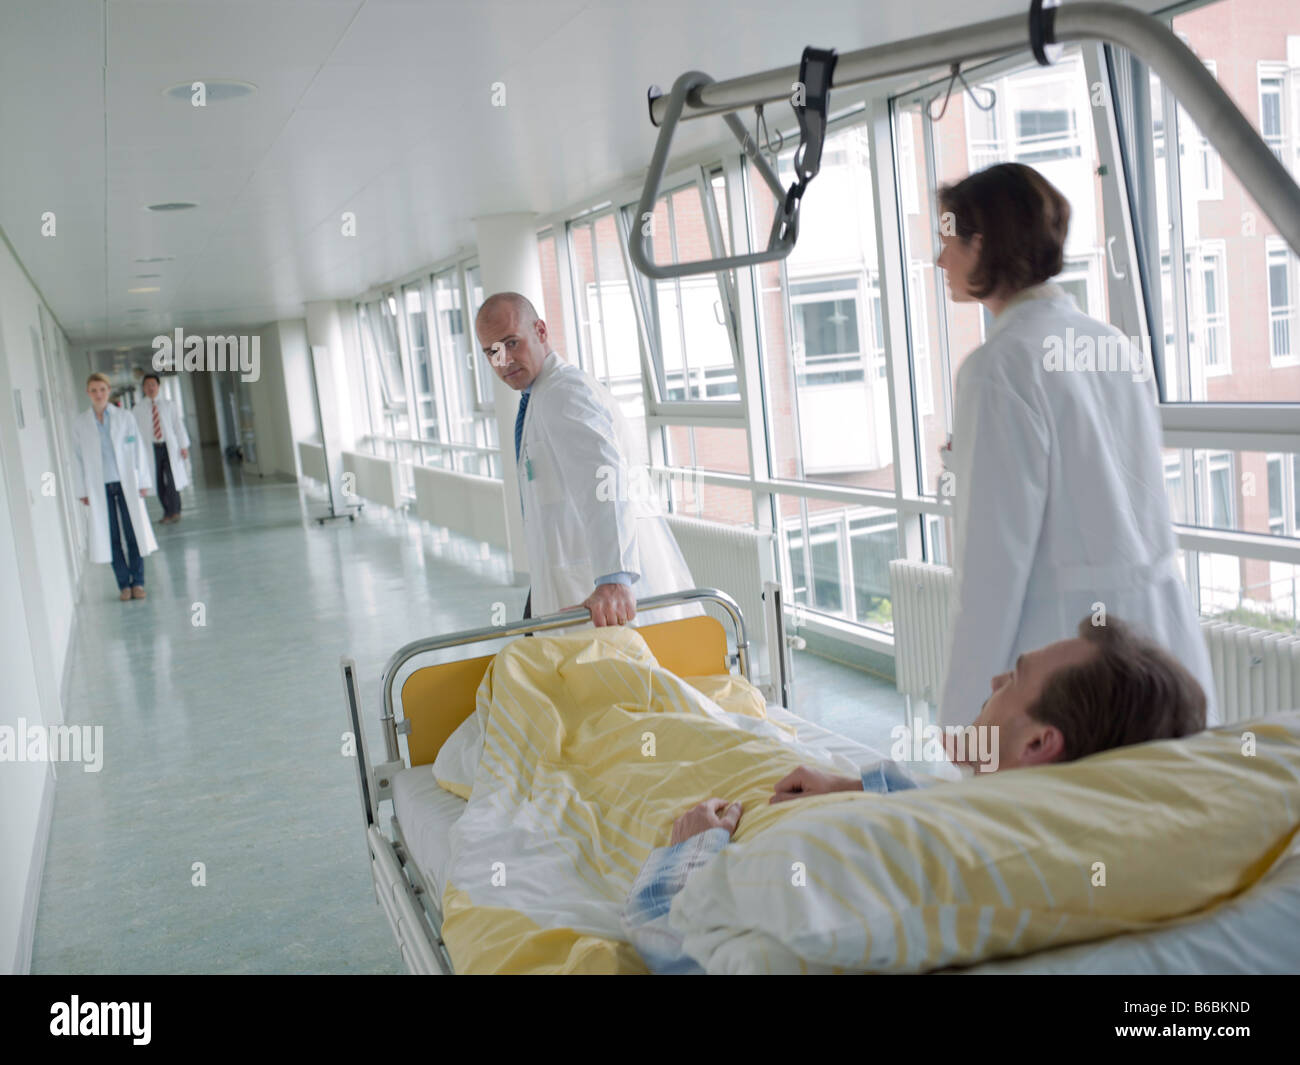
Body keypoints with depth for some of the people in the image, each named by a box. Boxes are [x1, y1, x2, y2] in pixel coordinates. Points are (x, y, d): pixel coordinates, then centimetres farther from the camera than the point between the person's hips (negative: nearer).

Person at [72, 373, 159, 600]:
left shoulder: (124, 418, 1)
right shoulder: (80, 423, 2)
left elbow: (139, 450, 4)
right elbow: (78, 458, 5)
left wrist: (143, 482, 1)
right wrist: (82, 491, 3)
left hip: (126, 484, 0)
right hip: (99, 488, 0)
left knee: (133, 535, 0)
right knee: (111, 538, 2)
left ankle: (137, 582, 10)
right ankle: (123, 584, 10)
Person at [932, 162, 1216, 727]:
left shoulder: (1000, 367, -16)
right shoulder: (1115, 346, 10)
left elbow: (996, 552, -18)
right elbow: (1145, 508, 15)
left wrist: (961, 712, -12)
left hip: (1071, 642, -8)